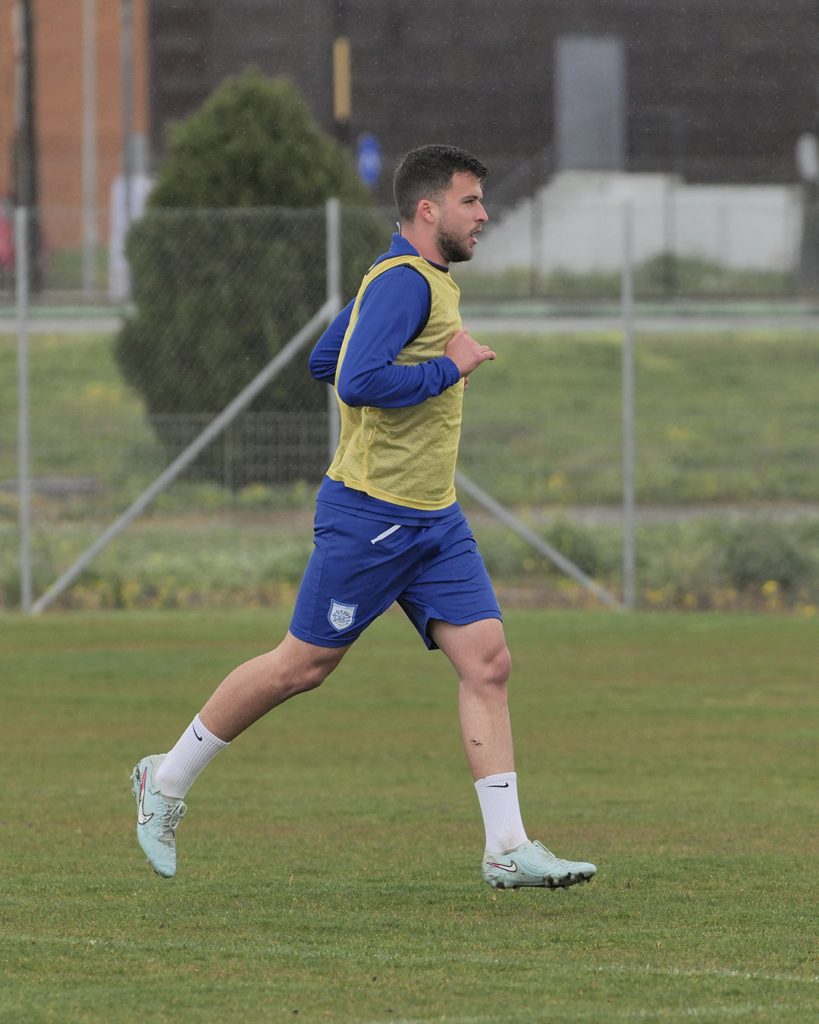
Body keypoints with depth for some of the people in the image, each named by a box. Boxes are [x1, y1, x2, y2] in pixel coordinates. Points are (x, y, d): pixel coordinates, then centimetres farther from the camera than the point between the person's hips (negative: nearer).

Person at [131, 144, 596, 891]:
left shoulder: (422, 280, 15)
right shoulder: (403, 283, -16)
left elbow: (325, 361, 24)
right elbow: (358, 381, -29)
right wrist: (448, 367, -19)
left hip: (433, 520, 9)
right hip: (371, 514, -9)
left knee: (488, 661, -3)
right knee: (303, 665, 1)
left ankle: (508, 849, -5)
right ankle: (168, 781, 19)